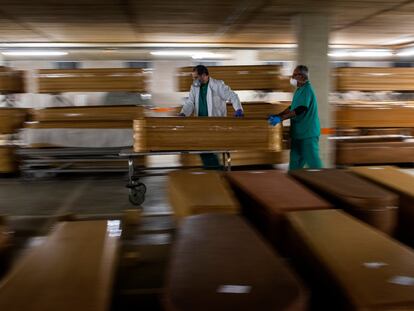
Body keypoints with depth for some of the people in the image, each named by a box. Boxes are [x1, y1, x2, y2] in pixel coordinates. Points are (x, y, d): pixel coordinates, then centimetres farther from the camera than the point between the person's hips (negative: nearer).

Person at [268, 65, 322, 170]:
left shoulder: (306, 90, -17)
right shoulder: (300, 90, 14)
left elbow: (300, 110, -27)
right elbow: (292, 107, 19)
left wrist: (280, 118, -28)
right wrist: (277, 115, 10)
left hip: (308, 133, -10)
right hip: (298, 132, 10)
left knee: (312, 160, -3)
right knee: (295, 158, 14)